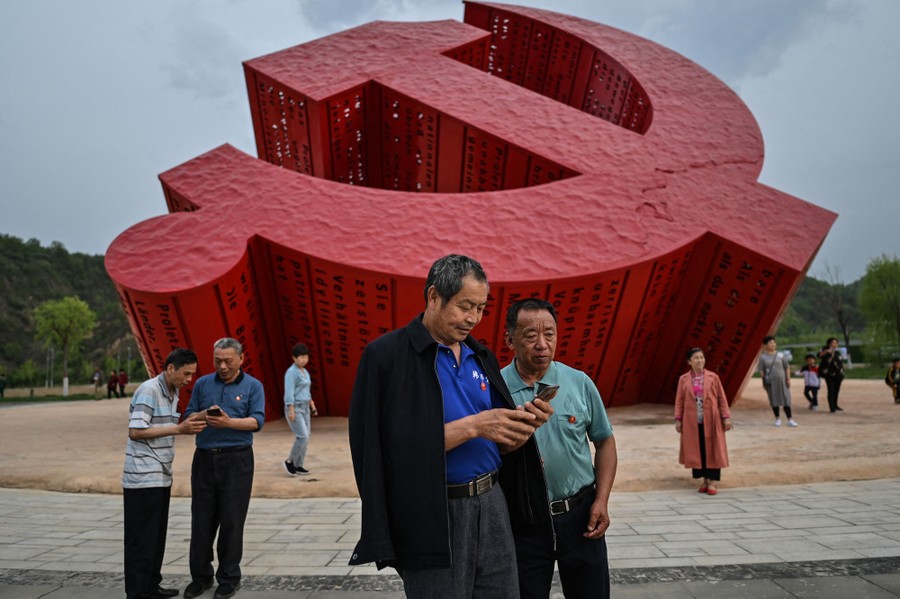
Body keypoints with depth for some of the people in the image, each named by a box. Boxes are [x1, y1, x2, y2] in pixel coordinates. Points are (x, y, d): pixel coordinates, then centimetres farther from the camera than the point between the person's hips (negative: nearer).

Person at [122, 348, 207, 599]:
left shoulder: (173, 393, 11)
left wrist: (187, 425, 2)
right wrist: (179, 429, -23)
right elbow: (135, 432, -22)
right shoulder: (149, 390, -17)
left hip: (161, 477, 9)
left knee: (156, 536, 16)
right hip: (143, 478, -9)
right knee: (141, 538, 0)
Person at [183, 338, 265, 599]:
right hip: (205, 458, 3)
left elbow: (257, 421, -9)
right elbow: (188, 417, 9)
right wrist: (205, 415, -12)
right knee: (202, 519, 8)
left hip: (236, 460, -3)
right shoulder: (202, 384, 9)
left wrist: (228, 422, -25)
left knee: (231, 521, 2)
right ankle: (200, 576, 23)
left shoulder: (253, 386, 0)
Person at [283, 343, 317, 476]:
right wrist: (291, 410, -22)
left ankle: (298, 466, 14)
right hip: (295, 408, -9)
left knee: (305, 438, 7)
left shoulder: (305, 371, 14)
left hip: (304, 408, 9)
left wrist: (312, 405, 21)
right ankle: (289, 461, 3)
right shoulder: (291, 372, -12)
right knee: (302, 437, -14)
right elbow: (289, 392, -18)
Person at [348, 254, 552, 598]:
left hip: (491, 506, 6)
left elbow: (499, 445, 12)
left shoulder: (481, 357, 10)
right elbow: (398, 447, -18)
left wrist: (524, 426, -9)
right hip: (432, 518, -6)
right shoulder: (386, 355, -11)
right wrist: (472, 426, -21)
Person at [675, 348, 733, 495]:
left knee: (712, 449, 2)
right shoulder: (683, 379, 2)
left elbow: (722, 398, 2)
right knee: (696, 450, 5)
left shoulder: (713, 377, 0)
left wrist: (726, 417, -3)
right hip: (692, 422, 1)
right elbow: (679, 401, 5)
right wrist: (678, 419, 0)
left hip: (711, 421, -1)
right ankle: (704, 480, 18)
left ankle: (713, 481, 10)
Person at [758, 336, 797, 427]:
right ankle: (778, 419, 21)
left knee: (786, 399, -1)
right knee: (774, 400, 7)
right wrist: (763, 382, 1)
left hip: (781, 380, 0)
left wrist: (788, 378, -1)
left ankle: (790, 420, 3)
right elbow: (761, 370, 3)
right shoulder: (763, 357, 1)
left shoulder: (780, 355, 2)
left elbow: (787, 367, 5)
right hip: (770, 381, 0)